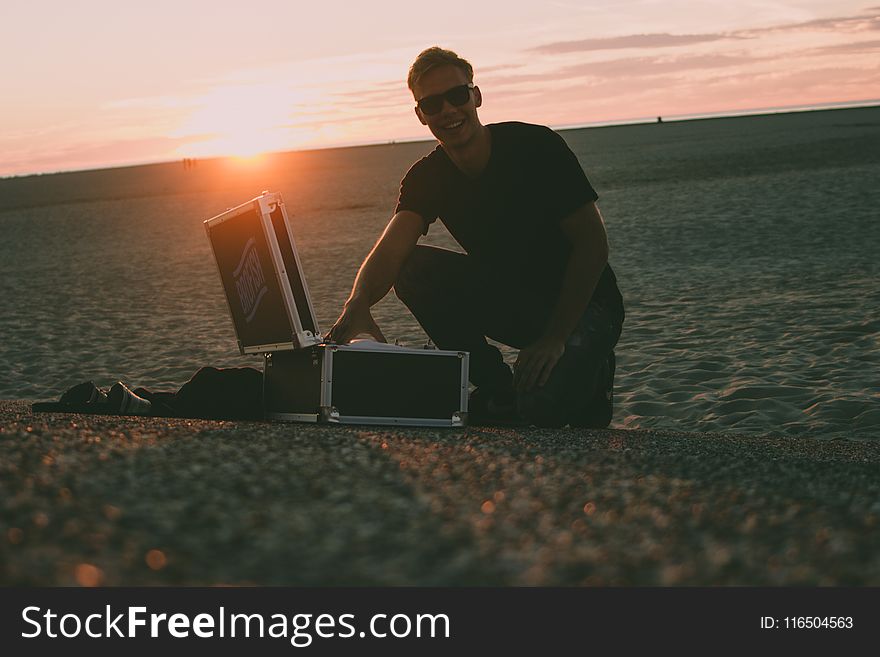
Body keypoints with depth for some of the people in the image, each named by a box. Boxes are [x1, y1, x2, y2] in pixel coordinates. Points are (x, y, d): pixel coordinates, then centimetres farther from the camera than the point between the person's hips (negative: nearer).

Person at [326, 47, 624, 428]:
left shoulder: (535, 147, -17)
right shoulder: (426, 178, -5)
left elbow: (593, 244, -16)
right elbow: (391, 249, -21)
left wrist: (555, 338, -22)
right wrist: (358, 303, -45)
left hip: (583, 303, -5)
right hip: (510, 303, 5)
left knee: (543, 405, -33)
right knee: (413, 268, -18)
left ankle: (584, 371, 5)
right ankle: (498, 392, -5)